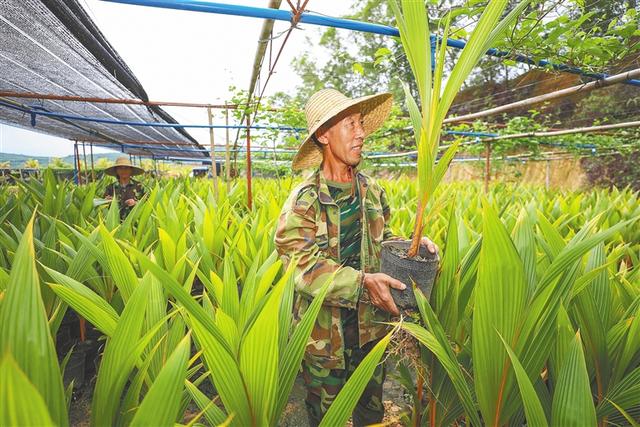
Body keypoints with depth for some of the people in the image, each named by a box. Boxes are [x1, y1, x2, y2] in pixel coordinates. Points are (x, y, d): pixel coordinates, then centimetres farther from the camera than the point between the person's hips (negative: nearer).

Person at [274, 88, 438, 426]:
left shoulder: (372, 191, 0)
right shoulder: (304, 199, -17)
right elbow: (301, 262, -26)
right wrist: (362, 281, -34)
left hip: (371, 322, 5)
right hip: (324, 328, -4)